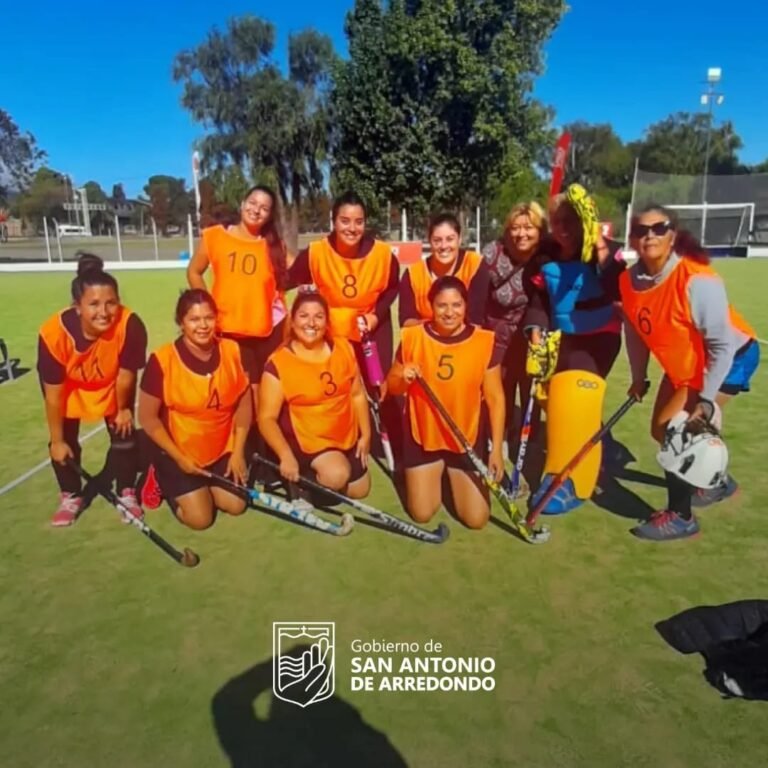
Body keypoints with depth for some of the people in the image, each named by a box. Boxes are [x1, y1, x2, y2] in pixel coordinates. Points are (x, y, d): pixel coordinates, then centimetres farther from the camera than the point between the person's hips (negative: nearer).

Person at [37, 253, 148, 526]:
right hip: (69, 387, 0)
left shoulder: (130, 324, -41)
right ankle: (71, 496, 27)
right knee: (66, 440, 3)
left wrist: (122, 409, -5)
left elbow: (125, 376, -22)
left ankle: (126, 493, 22)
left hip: (112, 386, 0)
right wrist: (56, 440, -12)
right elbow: (53, 394, -24)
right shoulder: (53, 332, -38)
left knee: (124, 433, -1)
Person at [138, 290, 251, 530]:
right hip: (177, 452, -4)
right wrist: (180, 458, -15)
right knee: (200, 518, -6)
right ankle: (165, 482, 22)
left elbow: (244, 404, 0)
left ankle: (203, 485, 28)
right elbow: (148, 418, -14)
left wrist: (238, 452, -4)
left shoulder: (232, 352, -10)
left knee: (236, 505, -1)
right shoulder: (162, 360, -21)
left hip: (222, 449, 4)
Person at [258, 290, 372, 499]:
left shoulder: (343, 348, -6)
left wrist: (365, 435, 2)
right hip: (305, 440, -5)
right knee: (337, 475, -30)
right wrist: (286, 456, -30)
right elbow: (267, 417, -19)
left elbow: (357, 394, 3)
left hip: (347, 438, 5)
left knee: (359, 490, 16)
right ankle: (305, 479, 2)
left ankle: (315, 473, 38)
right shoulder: (278, 363, -19)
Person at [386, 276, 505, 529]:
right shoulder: (412, 337, -9)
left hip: (468, 438, 0)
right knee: (421, 514, 1)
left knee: (476, 519, 0)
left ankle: (453, 474, 29)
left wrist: (496, 448, -6)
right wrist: (404, 379, -21)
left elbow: (495, 398, -5)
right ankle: (436, 472, 31)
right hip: (422, 435, 1)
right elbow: (391, 387, 3)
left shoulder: (484, 341, -10)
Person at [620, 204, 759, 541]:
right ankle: (717, 482, 40)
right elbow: (635, 331, 2)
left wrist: (706, 398, -28)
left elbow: (722, 344, -28)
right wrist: (638, 377, 8)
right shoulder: (629, 280, -14)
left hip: (732, 357, -8)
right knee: (661, 430, 14)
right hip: (683, 364, 8)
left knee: (676, 427, -17)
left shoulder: (696, 280, -33)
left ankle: (680, 517, 0)